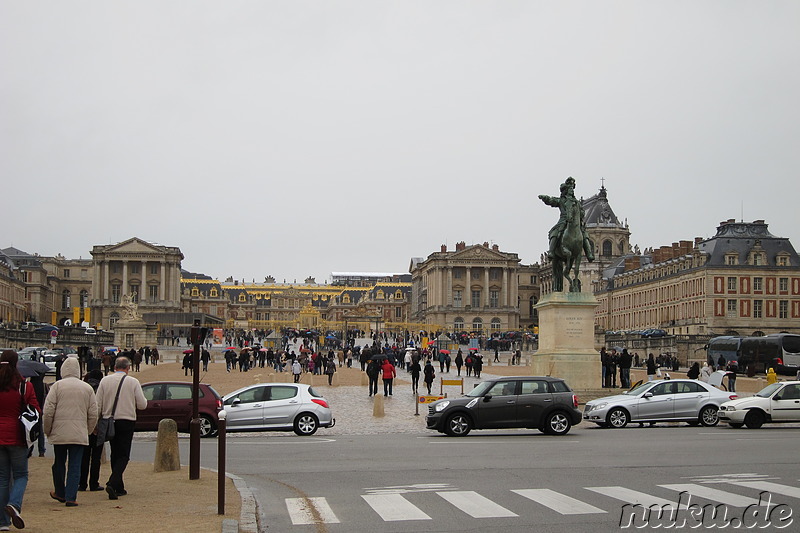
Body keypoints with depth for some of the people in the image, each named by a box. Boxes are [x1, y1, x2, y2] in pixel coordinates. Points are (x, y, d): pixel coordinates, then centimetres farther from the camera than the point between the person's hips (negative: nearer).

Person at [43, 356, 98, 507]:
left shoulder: (57, 386, -2)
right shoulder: (87, 388, 5)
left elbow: (48, 411, -6)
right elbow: (93, 414, 5)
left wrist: (47, 430, 7)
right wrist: (88, 430, 18)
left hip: (59, 432, 0)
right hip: (79, 435, 0)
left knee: (59, 463, 17)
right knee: (75, 466, 2)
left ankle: (60, 493, 31)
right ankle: (71, 497, -2)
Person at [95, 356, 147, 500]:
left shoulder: (105, 381, 2)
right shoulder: (133, 382, -5)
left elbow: (98, 404, 2)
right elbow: (142, 404, -4)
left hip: (109, 421, 3)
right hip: (127, 421, -3)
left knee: (115, 454, 14)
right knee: (123, 455, 0)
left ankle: (119, 488, 18)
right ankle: (112, 483, -21)